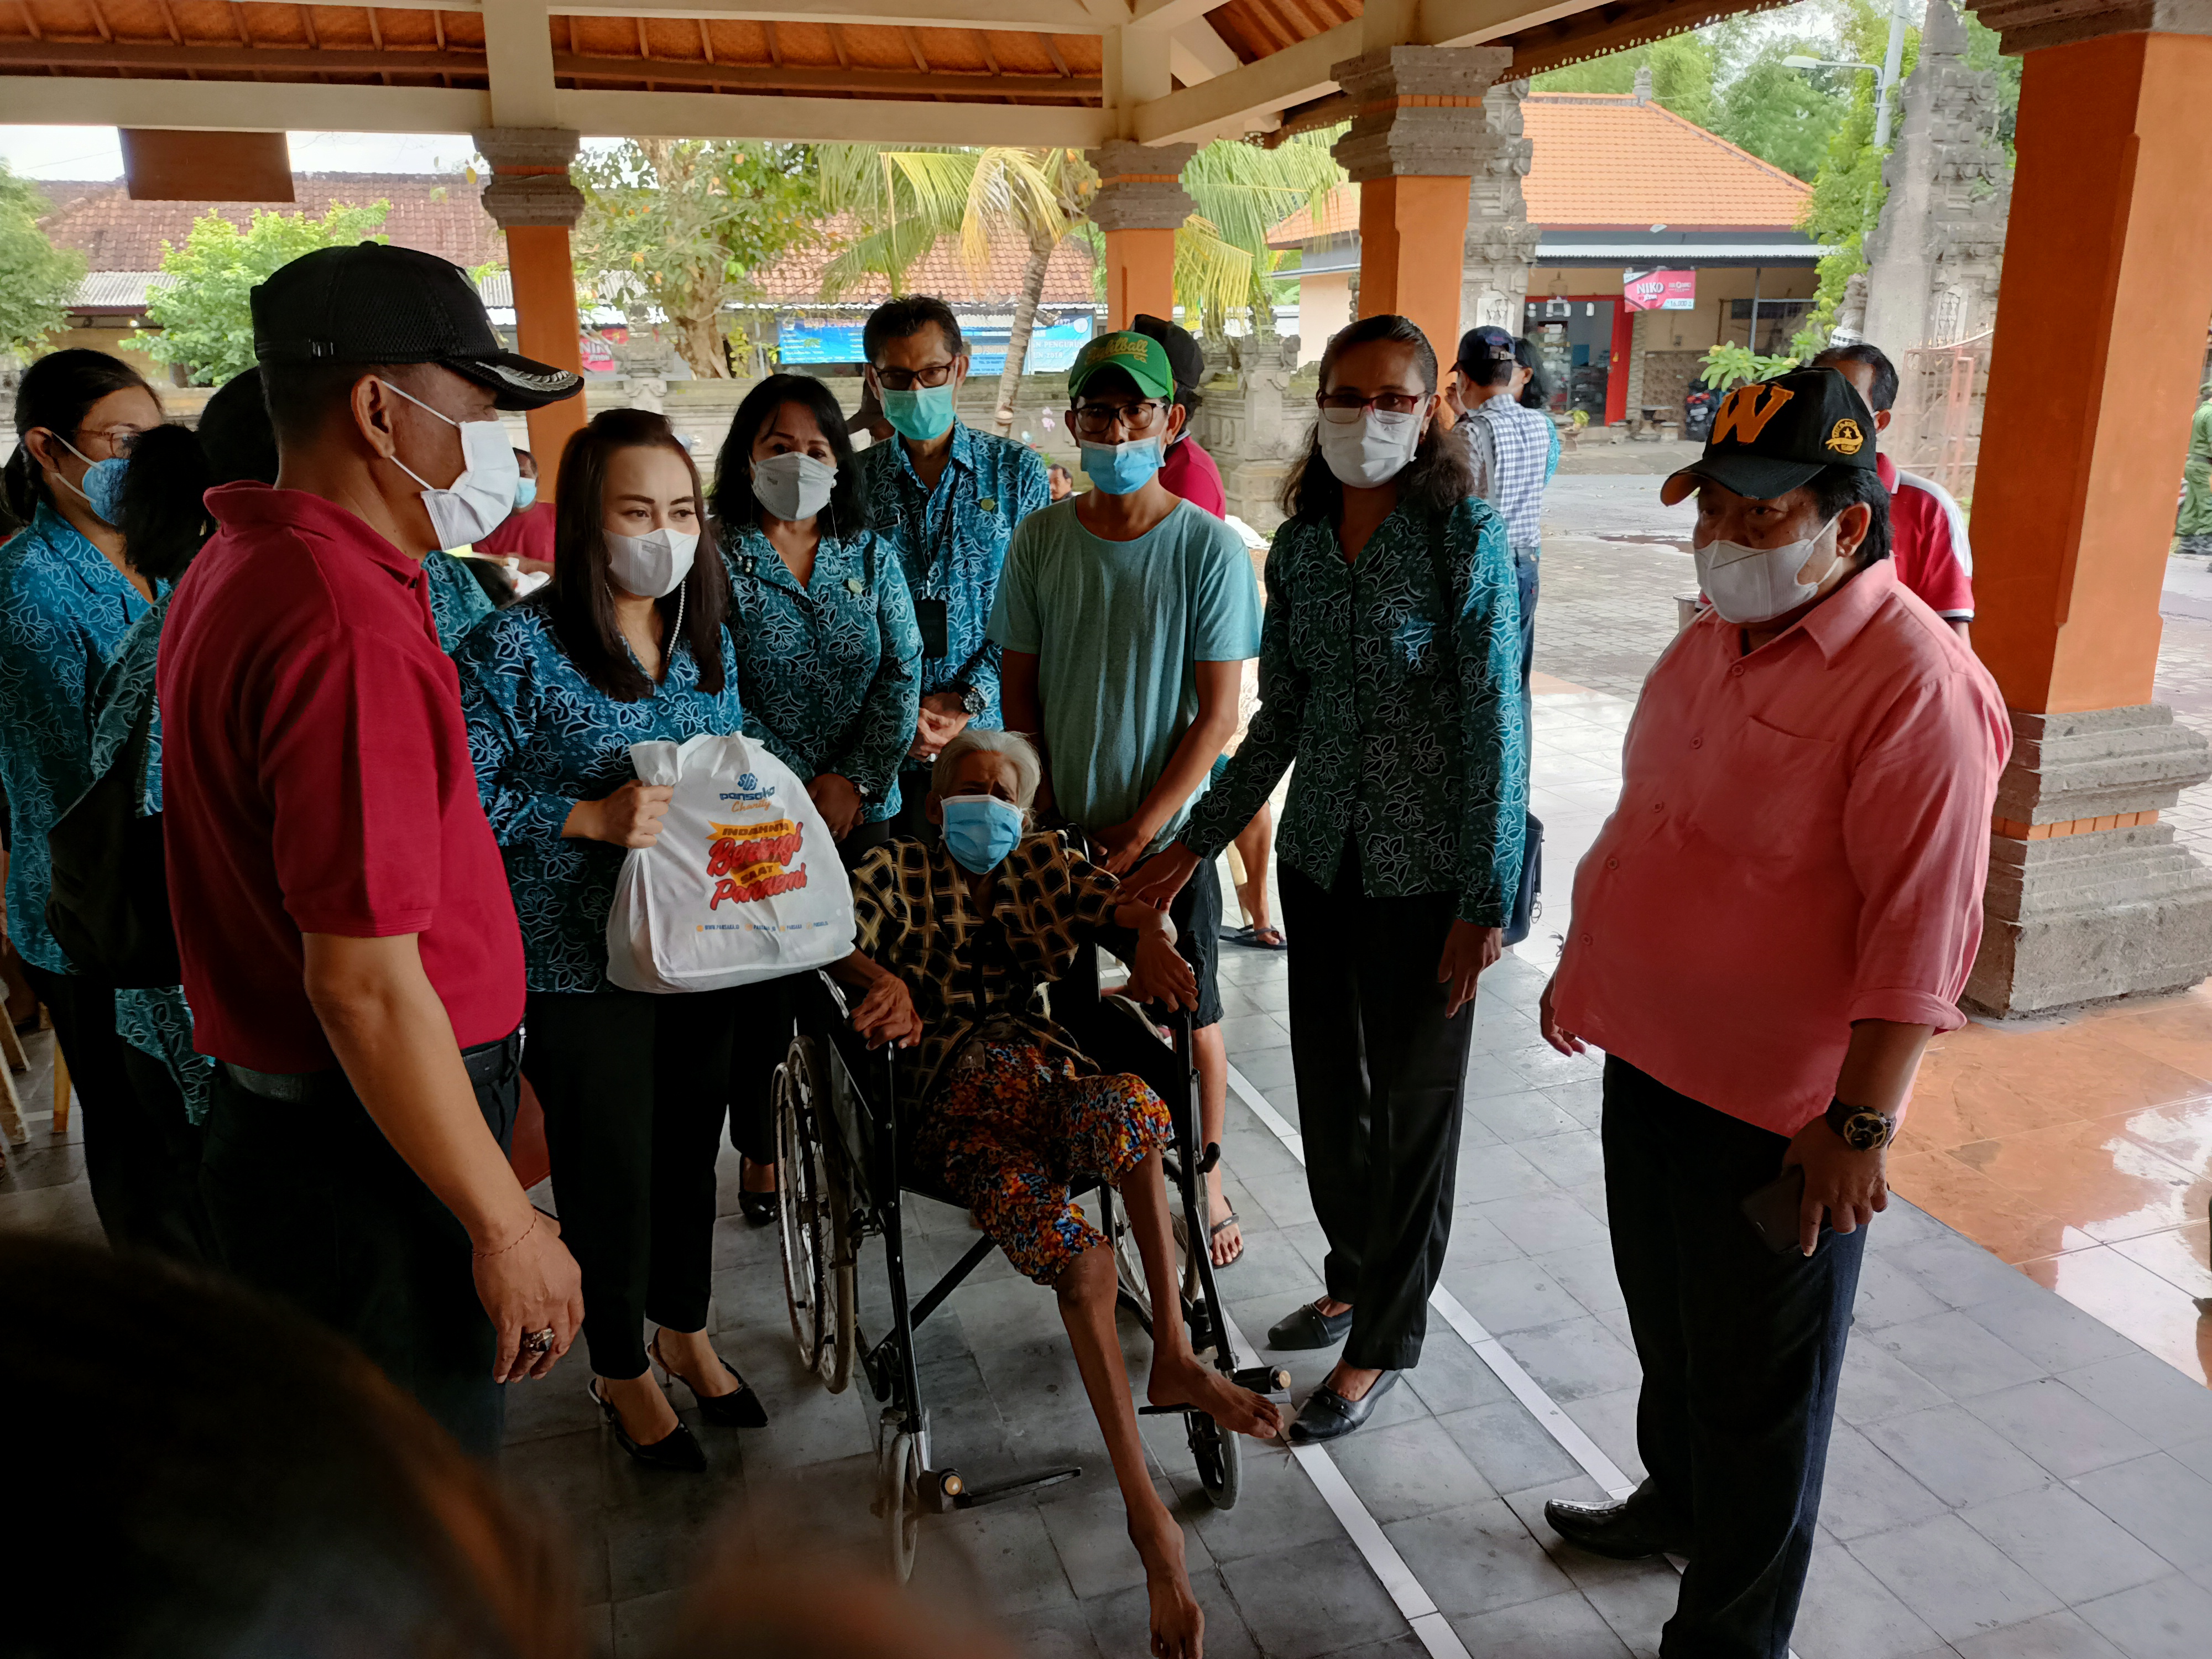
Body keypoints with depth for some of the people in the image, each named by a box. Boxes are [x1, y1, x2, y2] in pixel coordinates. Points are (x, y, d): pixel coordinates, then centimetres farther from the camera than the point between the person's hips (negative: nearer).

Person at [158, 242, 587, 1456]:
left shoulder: (234, 570, 9)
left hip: (276, 1113, 10)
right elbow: (367, 985, -26)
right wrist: (506, 1225, -19)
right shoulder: (351, 628, -24)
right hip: (369, 1162, -10)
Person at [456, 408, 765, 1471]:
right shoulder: (517, 647, -16)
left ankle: (685, 1332, 45)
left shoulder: (707, 633, 5)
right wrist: (590, 819, -24)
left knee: (690, 1146, 20)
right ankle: (619, 1369, 35)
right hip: (579, 963, -5)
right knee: (609, 1171, 10)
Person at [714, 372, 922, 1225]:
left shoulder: (871, 553, 8)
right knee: (764, 989, 5)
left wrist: (853, 779, -9)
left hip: (866, 810, 3)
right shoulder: (716, 556, -3)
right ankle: (759, 1149, 24)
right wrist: (797, 792, -15)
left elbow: (902, 675, 3)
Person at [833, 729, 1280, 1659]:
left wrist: (1153, 938, -22)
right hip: (955, 1104, -3)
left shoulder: (1042, 866, 20)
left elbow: (1126, 903, 2)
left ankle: (1172, 1354, -21)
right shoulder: (901, 872, 12)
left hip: (1048, 1079, 3)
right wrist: (881, 979, -30)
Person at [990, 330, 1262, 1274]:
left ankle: (1204, 1177, 29)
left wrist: (1141, 830, -12)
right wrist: (1045, 818, -2)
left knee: (1192, 1010, 10)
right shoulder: (1040, 540, -2)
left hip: (1169, 829, -2)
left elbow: (1217, 711, -10)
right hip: (1060, 825, 2)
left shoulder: (1210, 548, -10)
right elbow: (1020, 691, 4)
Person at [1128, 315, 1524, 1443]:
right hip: (1321, 854, 6)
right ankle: (1354, 1278, 42)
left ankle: (1384, 1339, 27)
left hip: (1425, 870, -6)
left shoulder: (1466, 534, -12)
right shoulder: (1301, 542, 4)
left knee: (1412, 1100, 9)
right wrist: (1198, 842, 8)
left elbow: (1495, 723, -14)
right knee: (1326, 1087, 18)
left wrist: (1486, 899, -16)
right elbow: (1281, 715, 10)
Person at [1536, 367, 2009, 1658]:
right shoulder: (1714, 642, 6)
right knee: (1667, 1319, 27)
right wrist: (1586, 962, 21)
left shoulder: (1914, 682, -21)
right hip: (1653, 1057, 8)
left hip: (1780, 1112, -8)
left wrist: (1863, 1124, -23)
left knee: (1756, 1390, 10)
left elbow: (1923, 931, -24)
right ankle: (1677, 1500, 52)